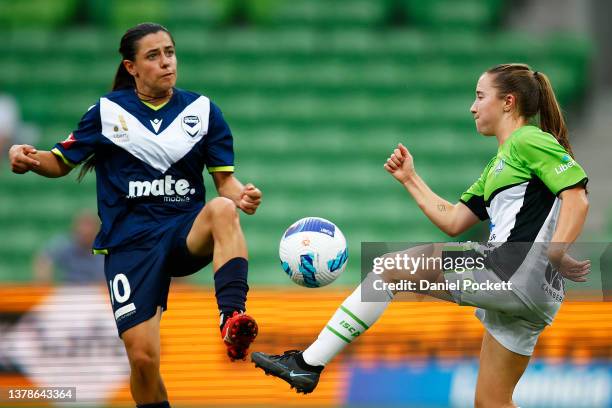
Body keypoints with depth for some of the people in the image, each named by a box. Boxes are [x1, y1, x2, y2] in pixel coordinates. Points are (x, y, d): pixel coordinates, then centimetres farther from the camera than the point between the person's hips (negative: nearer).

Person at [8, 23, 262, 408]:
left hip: (187, 232, 0)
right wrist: (30, 158, -11)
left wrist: (241, 194, -17)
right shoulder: (108, 111, 5)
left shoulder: (201, 110, 6)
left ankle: (232, 319, -49)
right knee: (143, 357, -12)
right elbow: (61, 163, 12)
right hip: (130, 240, 0)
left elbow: (225, 179, 6)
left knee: (222, 208, -36)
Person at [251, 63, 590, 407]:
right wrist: (410, 179, 27)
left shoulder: (529, 141, -1)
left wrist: (555, 254, -26)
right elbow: (453, 221, 27)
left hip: (520, 272, -10)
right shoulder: (498, 165, 28)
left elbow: (577, 198, -14)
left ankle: (308, 363, -2)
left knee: (389, 268, -3)